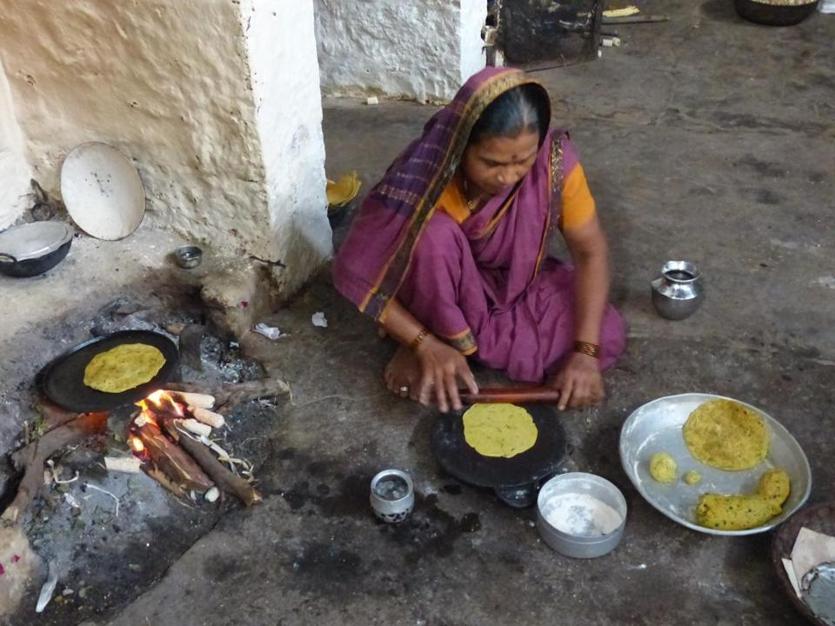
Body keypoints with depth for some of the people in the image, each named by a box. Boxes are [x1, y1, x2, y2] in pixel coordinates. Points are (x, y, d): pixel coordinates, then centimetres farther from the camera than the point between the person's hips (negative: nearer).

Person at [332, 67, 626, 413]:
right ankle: (437, 336, -11)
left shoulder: (554, 160, -26)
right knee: (436, 234, -36)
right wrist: (427, 346, -32)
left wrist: (584, 351, -29)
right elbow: (353, 272, -26)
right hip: (441, 294, -3)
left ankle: (471, 338, -6)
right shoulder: (421, 177, -32)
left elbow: (590, 250, -18)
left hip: (517, 285, 3)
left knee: (608, 338, -19)